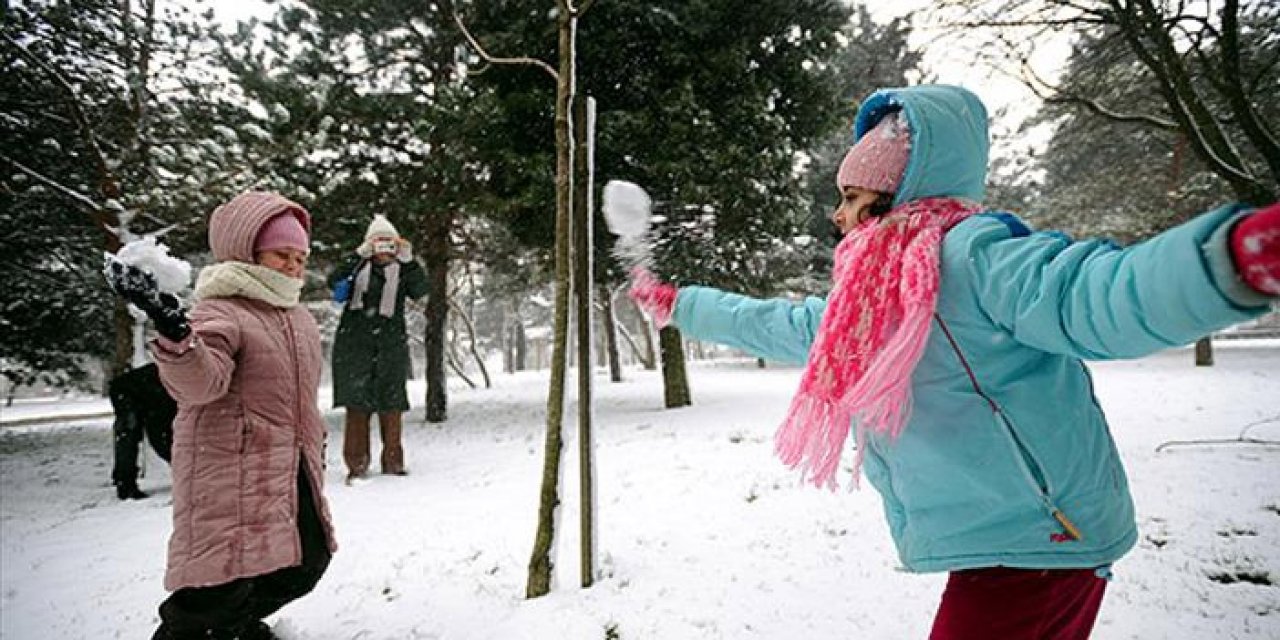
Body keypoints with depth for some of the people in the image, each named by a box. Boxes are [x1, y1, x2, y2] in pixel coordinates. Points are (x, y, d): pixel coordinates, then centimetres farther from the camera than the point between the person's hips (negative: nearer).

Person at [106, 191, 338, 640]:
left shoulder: (300, 317, 15)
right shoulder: (220, 312, -13)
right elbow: (199, 381, -33)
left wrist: (314, 446, 29)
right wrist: (176, 335, -53)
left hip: (292, 470, 9)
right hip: (231, 472, -8)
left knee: (307, 560, 14)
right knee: (227, 578, -10)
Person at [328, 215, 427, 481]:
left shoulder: (402, 271, 9)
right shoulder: (357, 267, 9)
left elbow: (420, 291, -8)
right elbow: (334, 282, -9)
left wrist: (409, 260, -22)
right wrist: (359, 255, -20)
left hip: (391, 342, 1)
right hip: (354, 342, 0)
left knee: (390, 402, 3)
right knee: (357, 401, -2)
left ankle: (393, 461, 12)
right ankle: (357, 463, 4)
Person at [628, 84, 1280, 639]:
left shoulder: (970, 255, -18)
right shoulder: (862, 305, 9)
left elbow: (1095, 294, -34)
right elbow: (769, 325, 21)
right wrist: (673, 303, 29)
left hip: (1036, 543, -8)